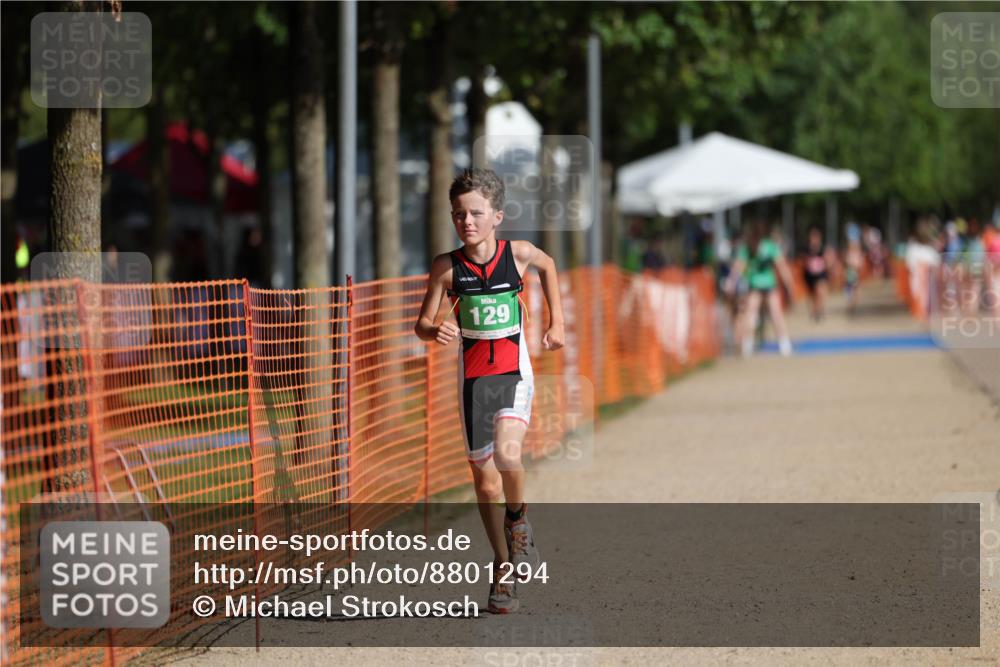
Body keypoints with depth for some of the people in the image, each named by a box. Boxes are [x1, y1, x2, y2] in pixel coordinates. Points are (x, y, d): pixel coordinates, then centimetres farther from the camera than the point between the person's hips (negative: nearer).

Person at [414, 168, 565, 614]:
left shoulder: (519, 254, -5)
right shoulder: (446, 267, -6)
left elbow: (548, 266, 18)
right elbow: (423, 323, -1)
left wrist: (556, 322, 18)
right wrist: (435, 331, -24)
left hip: (514, 374, -1)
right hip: (473, 377, 2)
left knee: (507, 453, -27)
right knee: (484, 475, 7)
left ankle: (518, 519, 4)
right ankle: (504, 569, 22)